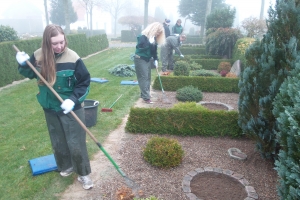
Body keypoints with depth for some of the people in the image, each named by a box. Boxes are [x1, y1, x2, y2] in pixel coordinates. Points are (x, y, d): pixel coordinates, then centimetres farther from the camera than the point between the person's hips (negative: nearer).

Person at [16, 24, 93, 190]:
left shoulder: (72, 58, -18)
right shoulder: (38, 56, -8)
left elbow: (85, 82, -11)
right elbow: (31, 74, 10)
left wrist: (73, 99, -23)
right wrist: (24, 64, -10)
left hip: (71, 109, -4)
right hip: (50, 109, 4)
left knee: (76, 143, 4)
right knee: (58, 142, 19)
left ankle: (83, 174, 23)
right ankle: (66, 166, 43)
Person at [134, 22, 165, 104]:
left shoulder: (154, 38, 5)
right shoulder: (143, 36, -18)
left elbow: (154, 50, 11)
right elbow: (140, 47, -30)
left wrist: (155, 60, 1)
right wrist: (150, 42, -32)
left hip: (148, 59, 8)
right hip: (140, 59, -8)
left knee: (148, 78, 10)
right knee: (143, 78, -9)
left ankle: (144, 94, 22)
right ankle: (146, 98, -9)